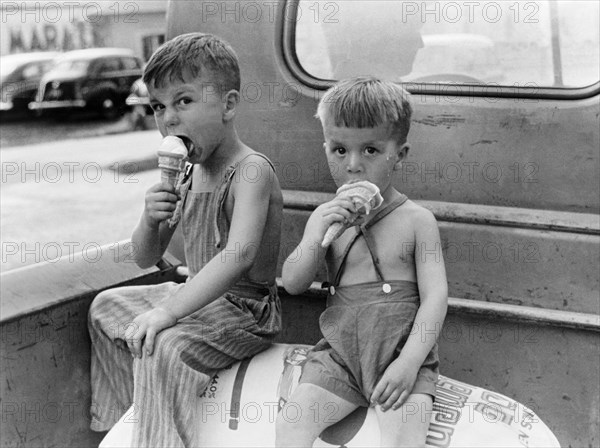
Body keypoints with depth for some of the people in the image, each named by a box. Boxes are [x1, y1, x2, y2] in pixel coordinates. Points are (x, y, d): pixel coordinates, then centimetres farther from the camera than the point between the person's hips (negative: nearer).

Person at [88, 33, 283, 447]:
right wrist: (151, 220, -14)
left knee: (162, 348, -34)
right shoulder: (188, 174, 5)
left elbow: (239, 255, -38)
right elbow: (146, 258, 9)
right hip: (200, 297, 10)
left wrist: (167, 311, -44)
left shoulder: (251, 170, -21)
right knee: (106, 308, 22)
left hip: (246, 309, -10)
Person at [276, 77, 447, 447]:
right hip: (341, 354, 3)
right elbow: (293, 285, 5)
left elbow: (435, 296, -7)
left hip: (401, 355, -3)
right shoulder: (326, 217, 9)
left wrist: (409, 361, -19)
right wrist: (317, 236, -13)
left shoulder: (417, 220, -2)